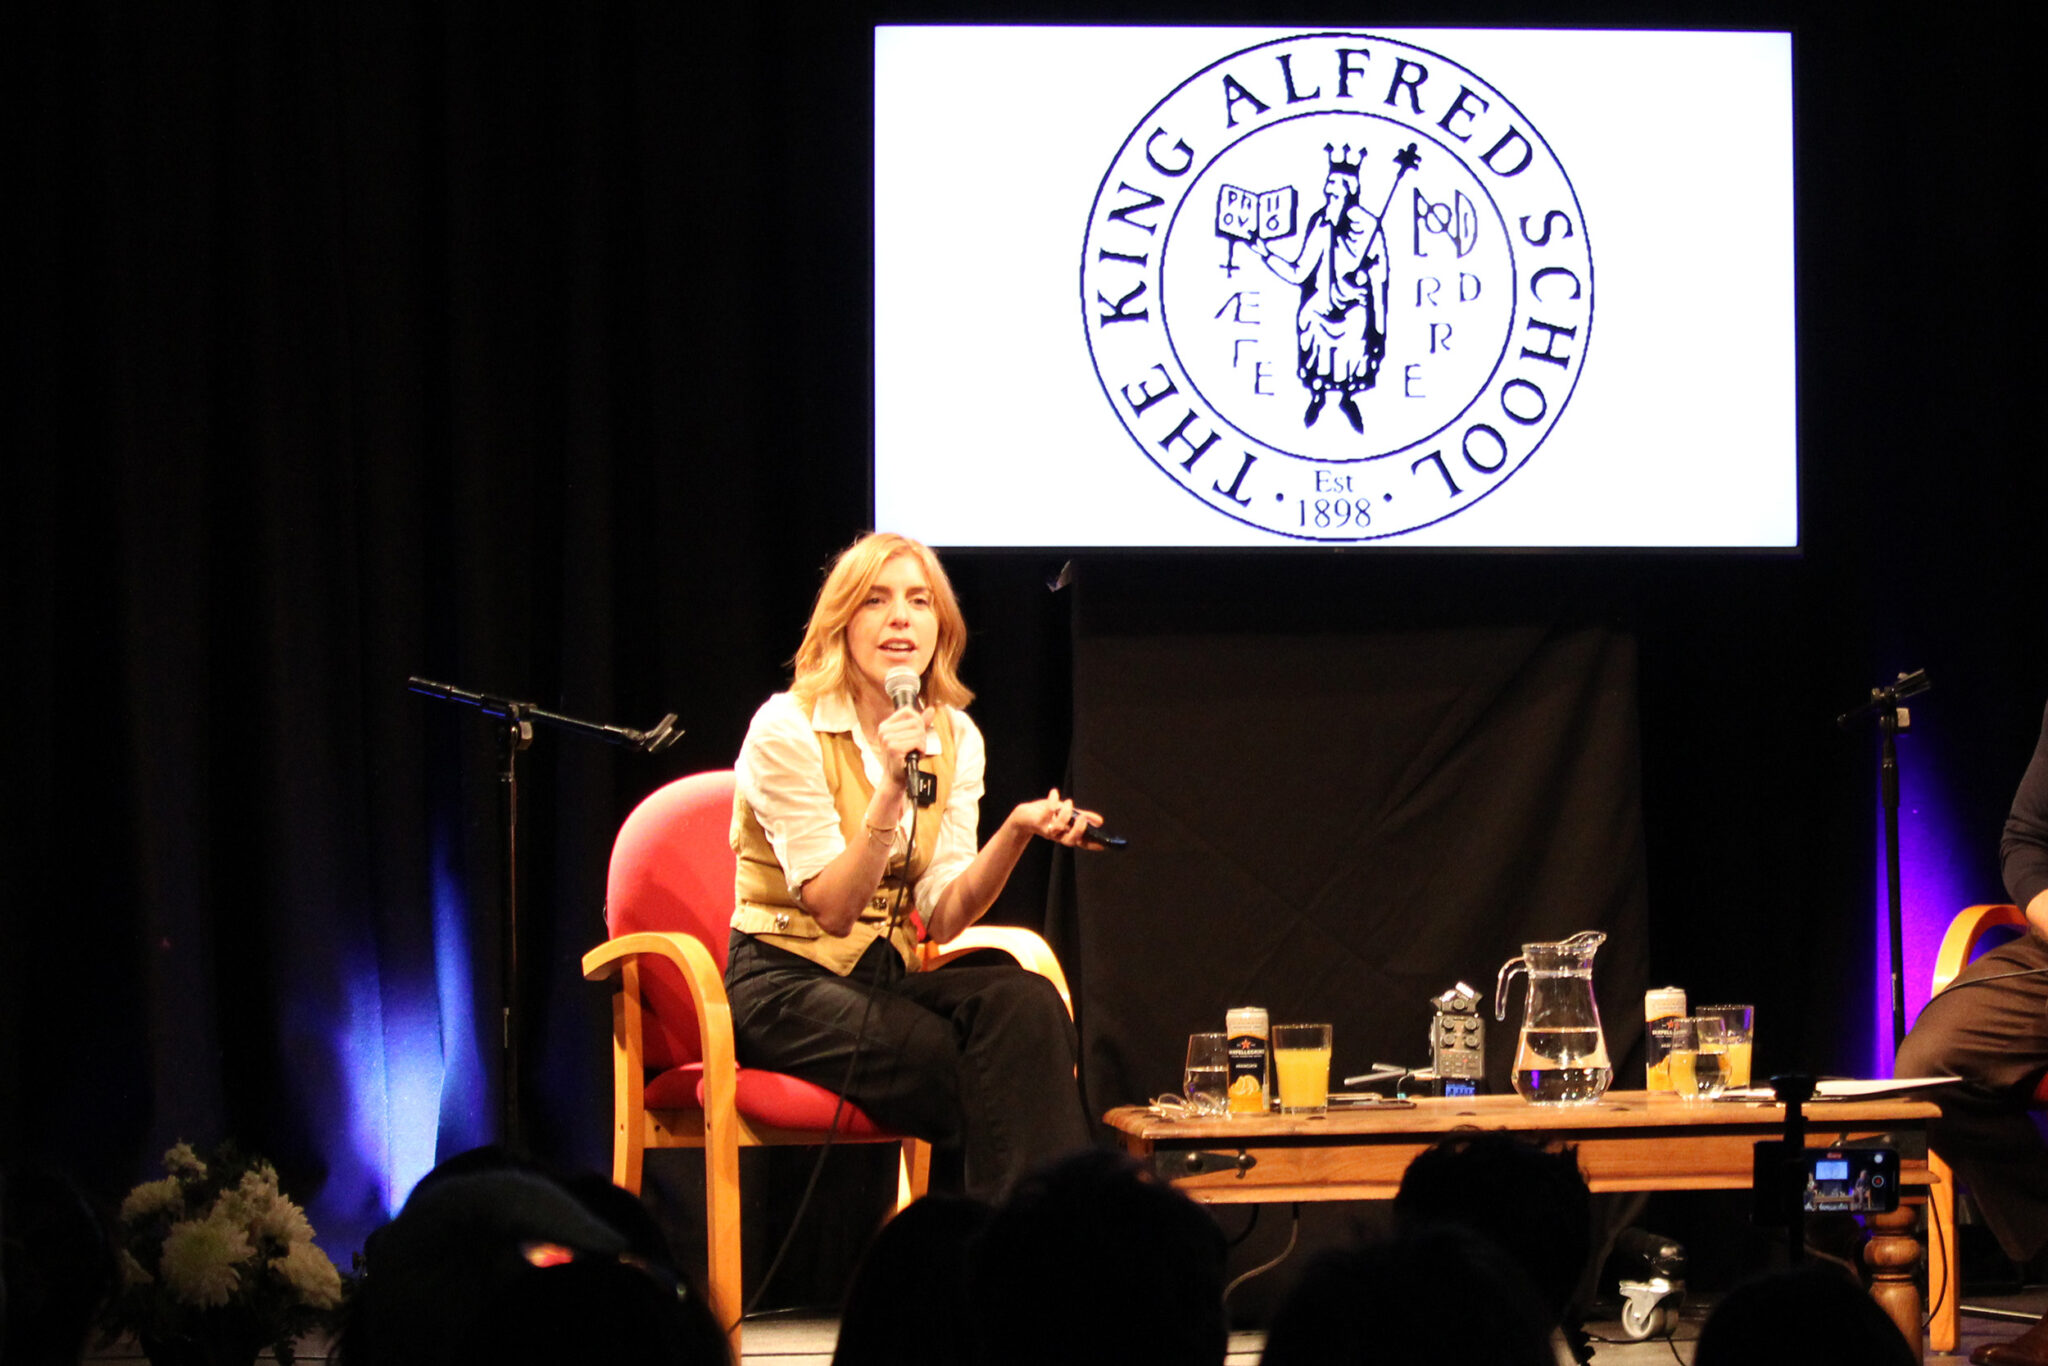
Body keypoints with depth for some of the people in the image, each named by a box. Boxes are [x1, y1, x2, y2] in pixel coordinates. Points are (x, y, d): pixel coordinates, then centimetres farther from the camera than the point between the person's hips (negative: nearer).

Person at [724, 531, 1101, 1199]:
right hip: (787, 986, -5)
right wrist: (892, 789, -28)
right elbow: (833, 908, -17)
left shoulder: (955, 738, 7)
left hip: (889, 978, 5)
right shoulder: (786, 731, -10)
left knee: (1027, 1001, -28)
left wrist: (1016, 833, -19)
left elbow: (942, 917, -3)